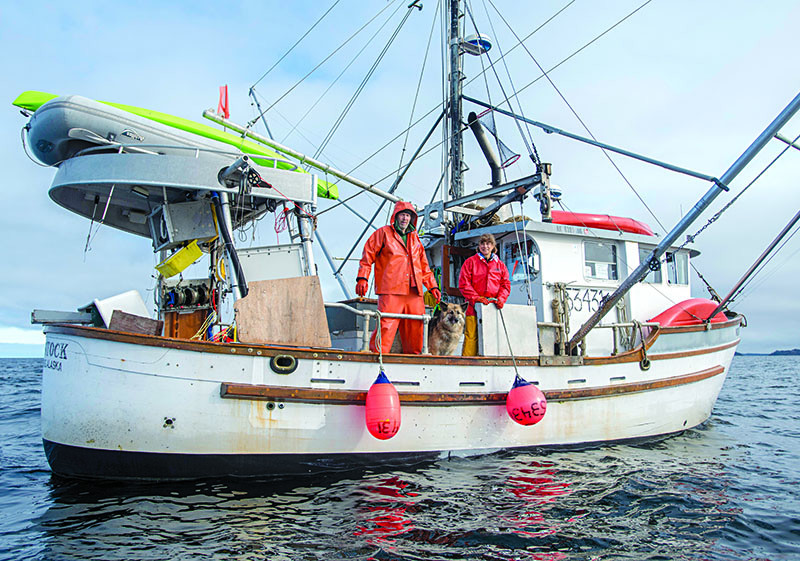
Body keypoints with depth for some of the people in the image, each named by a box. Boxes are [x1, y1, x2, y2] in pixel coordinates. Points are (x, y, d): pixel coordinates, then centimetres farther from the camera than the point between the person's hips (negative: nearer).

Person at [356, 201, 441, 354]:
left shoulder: (415, 238, 25)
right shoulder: (383, 233, 10)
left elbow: (424, 266, 29)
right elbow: (367, 256, 5)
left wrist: (432, 286, 22)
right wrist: (362, 278, -8)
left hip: (414, 292, 6)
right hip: (390, 291, -5)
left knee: (415, 329, 5)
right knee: (386, 326, -15)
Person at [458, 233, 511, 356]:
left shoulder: (500, 264, 19)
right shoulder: (470, 262, 9)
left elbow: (506, 284, 15)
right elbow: (463, 283, 1)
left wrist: (501, 299, -3)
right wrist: (475, 297, -11)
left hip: (494, 306, 3)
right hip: (475, 305, -3)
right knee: (471, 336, -10)